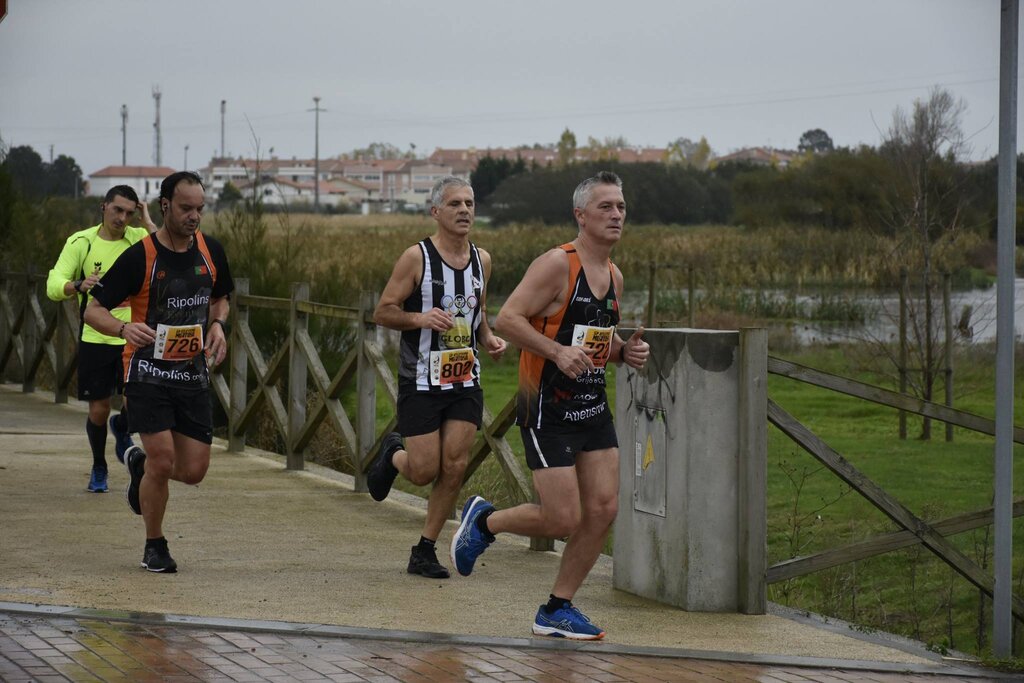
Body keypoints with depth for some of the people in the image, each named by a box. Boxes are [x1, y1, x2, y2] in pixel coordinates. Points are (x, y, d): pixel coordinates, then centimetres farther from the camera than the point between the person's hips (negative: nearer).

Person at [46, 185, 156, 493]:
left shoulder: (140, 238, 0)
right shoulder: (81, 242, -3)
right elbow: (54, 286, -11)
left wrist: (148, 223, -13)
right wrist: (79, 285, -31)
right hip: (95, 338, 0)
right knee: (98, 410, 4)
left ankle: (122, 429, 22)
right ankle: (99, 468, 31)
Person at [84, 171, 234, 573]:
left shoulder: (210, 251, 2)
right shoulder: (139, 257, -13)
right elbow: (93, 311, -11)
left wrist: (217, 324, 0)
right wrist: (124, 329, -31)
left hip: (193, 374, 5)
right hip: (148, 372, -5)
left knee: (194, 471, 0)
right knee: (163, 460, -15)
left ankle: (140, 464, 35)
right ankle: (154, 547, 8)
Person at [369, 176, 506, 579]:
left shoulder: (482, 260, 6)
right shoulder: (417, 257, -10)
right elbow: (383, 312, -7)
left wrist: (488, 339, 3)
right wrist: (420, 318, -24)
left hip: (466, 382, 4)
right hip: (422, 382, -4)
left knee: (454, 467, -4)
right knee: (424, 472, -4)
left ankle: (424, 552, 10)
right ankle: (393, 455, 33)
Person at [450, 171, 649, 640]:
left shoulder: (614, 276, 12)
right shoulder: (557, 265, -14)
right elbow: (507, 319, -19)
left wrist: (626, 352, 5)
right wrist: (558, 352, -29)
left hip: (593, 407, 8)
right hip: (547, 409, -8)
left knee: (603, 510, 0)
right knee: (563, 520, -9)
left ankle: (556, 610, 14)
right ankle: (483, 520, 20)